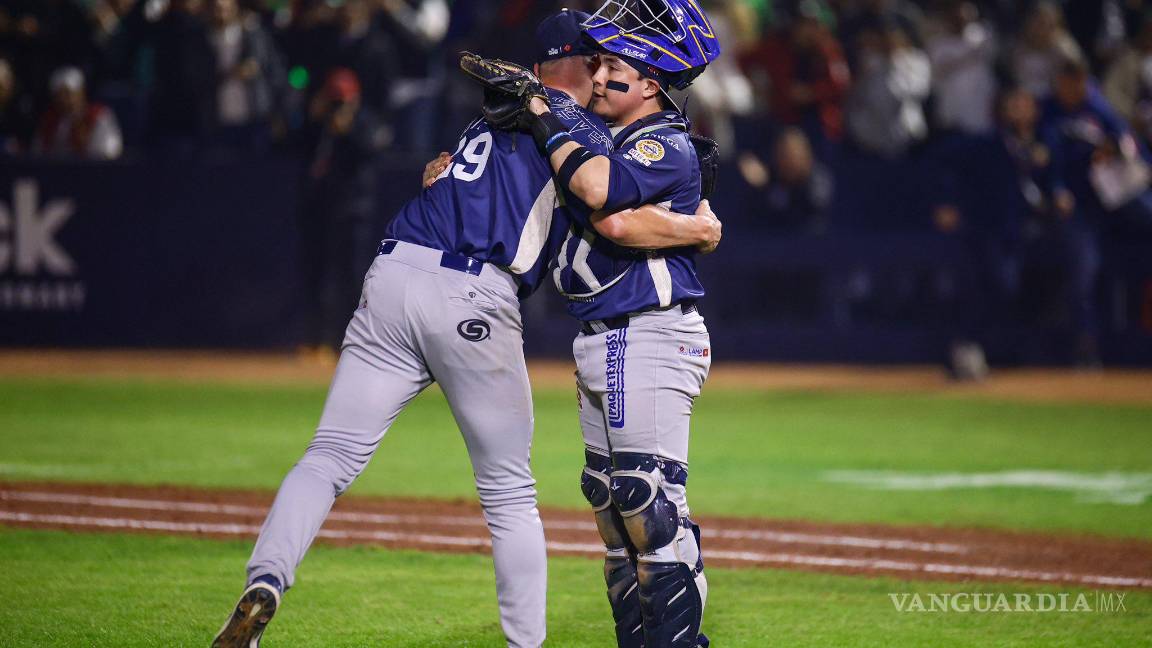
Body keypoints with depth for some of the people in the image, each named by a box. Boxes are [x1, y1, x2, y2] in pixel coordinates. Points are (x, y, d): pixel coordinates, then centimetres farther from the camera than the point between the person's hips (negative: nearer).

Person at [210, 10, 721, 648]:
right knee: (510, 494, 10)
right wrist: (697, 229, 8)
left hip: (391, 279, 5)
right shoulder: (582, 130, 6)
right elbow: (615, 220, -9)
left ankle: (263, 586, -21)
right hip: (474, 303, -5)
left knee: (331, 456, -1)